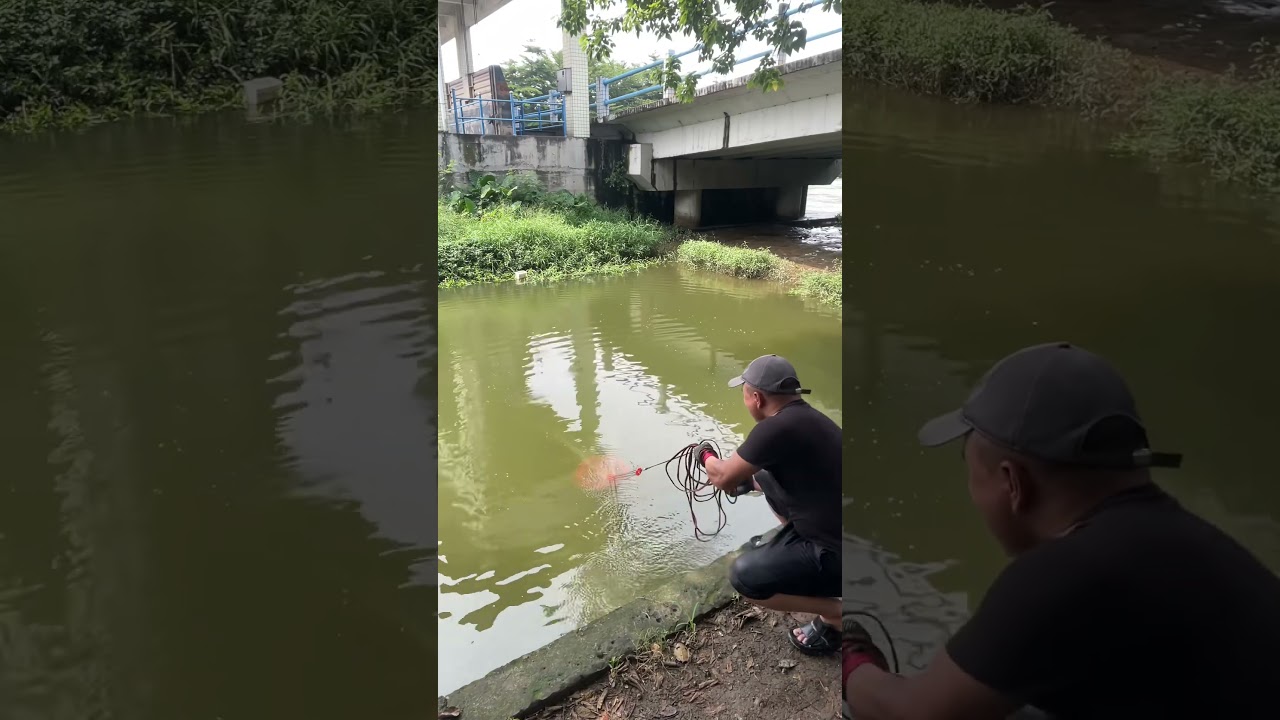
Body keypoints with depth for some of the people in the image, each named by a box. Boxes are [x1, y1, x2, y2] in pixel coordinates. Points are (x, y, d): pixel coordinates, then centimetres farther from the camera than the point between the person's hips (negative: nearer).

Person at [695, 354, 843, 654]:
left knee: (744, 576, -11)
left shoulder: (776, 428, -24)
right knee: (765, 477, 18)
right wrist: (745, 482, 25)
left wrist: (706, 456, 8)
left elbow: (723, 478, -12)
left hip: (836, 554, -9)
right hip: (830, 529, 9)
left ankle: (836, 615, 0)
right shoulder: (806, 417, 4)